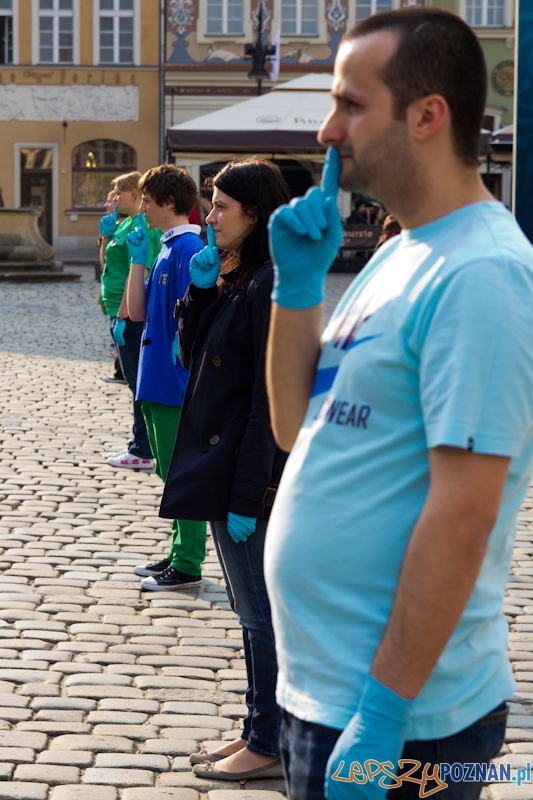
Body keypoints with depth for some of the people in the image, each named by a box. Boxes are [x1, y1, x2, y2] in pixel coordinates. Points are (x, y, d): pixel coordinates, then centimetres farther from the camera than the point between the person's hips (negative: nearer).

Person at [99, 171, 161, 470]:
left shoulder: (141, 226, -16)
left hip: (132, 315, -10)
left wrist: (122, 316, -24)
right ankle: (140, 446, 23)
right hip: (123, 311, 10)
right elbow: (108, 261, 25)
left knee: (140, 383, -4)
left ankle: (143, 453, 1)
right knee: (137, 382, 15)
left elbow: (137, 274, -23)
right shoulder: (127, 223, 15)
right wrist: (107, 233, 9)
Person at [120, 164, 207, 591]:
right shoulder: (166, 249, 13)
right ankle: (180, 554, 26)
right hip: (159, 383, 10)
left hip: (177, 385, -10)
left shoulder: (188, 249, -15)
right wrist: (138, 258, 5)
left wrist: (181, 367, -20)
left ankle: (188, 566, 4)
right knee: (171, 474, 16)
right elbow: (138, 312, 12)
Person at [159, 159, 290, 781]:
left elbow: (270, 399, -21)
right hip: (223, 467, 10)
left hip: (247, 471, -10)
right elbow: (193, 356, 15)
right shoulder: (238, 279, 12)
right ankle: (259, 732, 26)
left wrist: (246, 496, -21)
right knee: (253, 611, 16)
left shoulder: (271, 287, -18)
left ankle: (268, 749, 10)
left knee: (259, 613, 0)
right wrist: (200, 290, 0)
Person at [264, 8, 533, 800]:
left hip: (397, 716, -9)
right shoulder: (398, 256, 11)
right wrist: (298, 282, 0)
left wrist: (381, 713, -23)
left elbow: (462, 514, -23)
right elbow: (297, 428, 12)